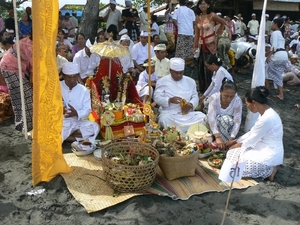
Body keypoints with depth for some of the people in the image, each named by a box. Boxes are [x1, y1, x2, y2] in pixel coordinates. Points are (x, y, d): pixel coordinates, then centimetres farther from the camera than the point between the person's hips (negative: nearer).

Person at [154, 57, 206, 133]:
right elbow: (157, 98, -2)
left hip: (188, 113, 3)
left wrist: (191, 105, -11)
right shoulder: (162, 81, 6)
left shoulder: (190, 81, 17)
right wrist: (170, 100, -21)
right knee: (164, 120, -35)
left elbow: (195, 97, 12)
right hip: (169, 113, -3)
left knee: (202, 117, -21)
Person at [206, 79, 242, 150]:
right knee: (224, 118, -33)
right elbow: (211, 117, -37)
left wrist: (231, 139, -40)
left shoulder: (238, 101, -23)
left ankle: (226, 144, -22)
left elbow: (237, 121, -26)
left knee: (228, 119, -33)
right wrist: (217, 137, -49)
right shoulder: (214, 98, -27)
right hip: (214, 124, -1)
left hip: (229, 126, 1)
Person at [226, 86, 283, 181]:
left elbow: (252, 140, -17)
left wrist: (238, 145, 0)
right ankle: (268, 167, 11)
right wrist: (237, 141, 13)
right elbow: (252, 132, 13)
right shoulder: (265, 112, 2)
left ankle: (269, 170, -1)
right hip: (265, 148, 10)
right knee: (233, 153, 12)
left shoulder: (266, 118, -28)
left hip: (269, 154, -10)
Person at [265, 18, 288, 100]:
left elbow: (274, 46, -16)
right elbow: (280, 45, 17)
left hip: (278, 54, -9)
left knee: (267, 71, 10)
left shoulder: (274, 33, -6)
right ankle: (281, 95, 8)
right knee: (278, 75, 13)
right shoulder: (281, 33, 22)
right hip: (285, 55, 9)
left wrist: (268, 56, -15)